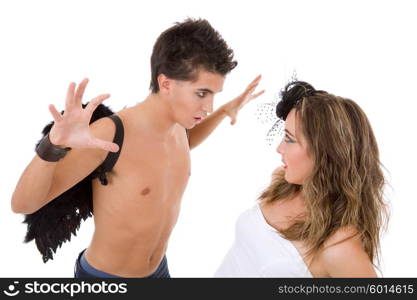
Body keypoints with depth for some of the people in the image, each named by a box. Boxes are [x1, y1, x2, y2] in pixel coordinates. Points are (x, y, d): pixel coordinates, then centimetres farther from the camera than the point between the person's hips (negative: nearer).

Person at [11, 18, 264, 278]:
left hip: (157, 270, 6)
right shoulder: (110, 132, -30)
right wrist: (54, 145, -47)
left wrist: (225, 111, 7)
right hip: (102, 276, -6)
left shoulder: (175, 122, -9)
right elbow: (23, 204, -28)